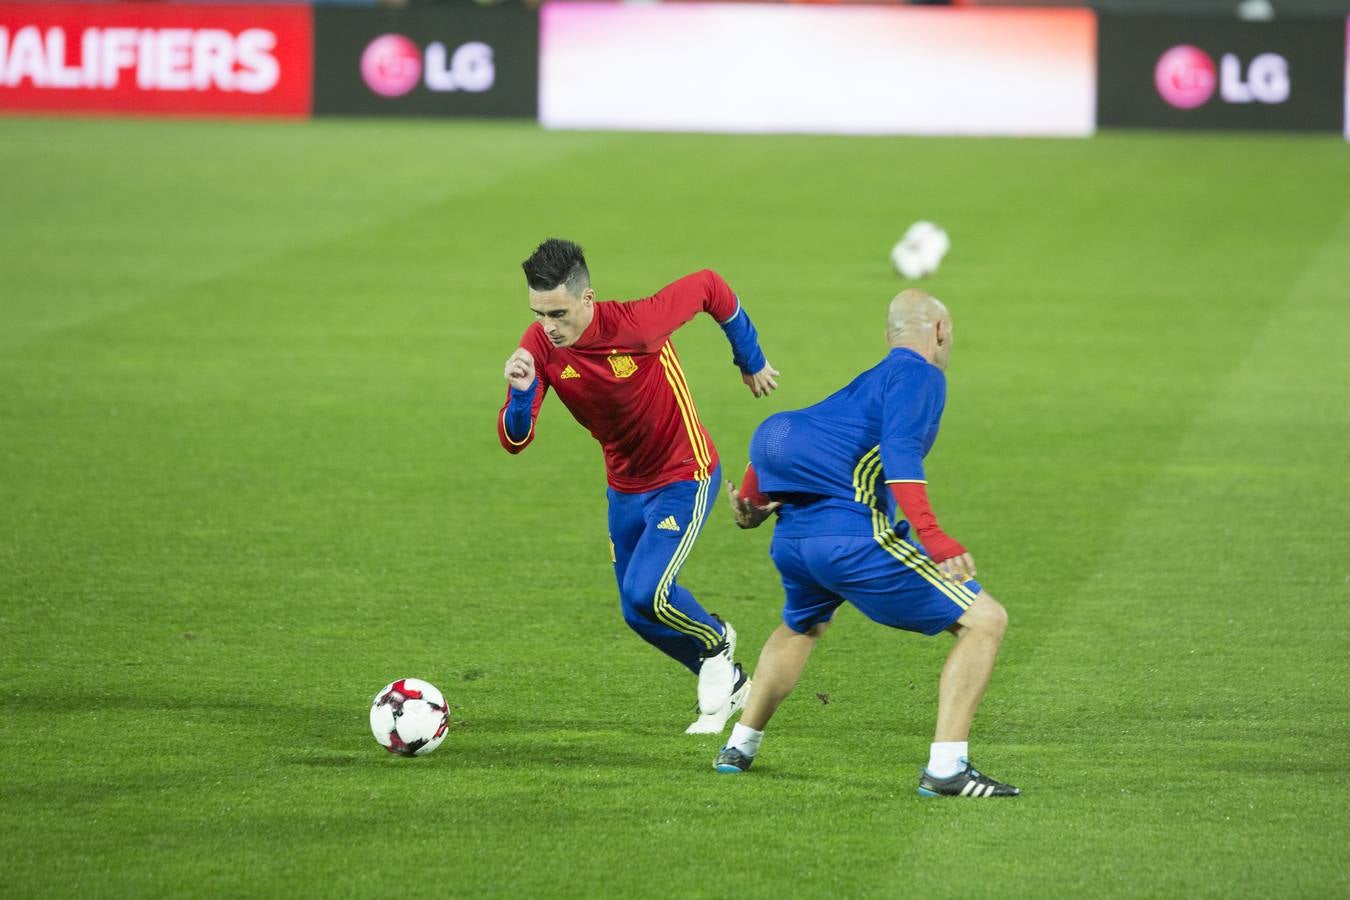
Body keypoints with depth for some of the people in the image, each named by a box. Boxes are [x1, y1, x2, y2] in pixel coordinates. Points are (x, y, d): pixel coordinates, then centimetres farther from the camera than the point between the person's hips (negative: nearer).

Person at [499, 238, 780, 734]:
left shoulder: (636, 324, -29)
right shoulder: (539, 346, -15)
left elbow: (709, 287, -13)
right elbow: (514, 441, -16)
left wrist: (751, 360, 1)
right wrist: (522, 393, -38)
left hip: (685, 477, -6)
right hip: (625, 486, 6)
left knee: (645, 594, -21)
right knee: (638, 615, 10)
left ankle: (715, 641, 12)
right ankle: (730, 684, 33)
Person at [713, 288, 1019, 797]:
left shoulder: (863, 384, 25)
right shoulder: (920, 376, 0)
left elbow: (777, 434, 27)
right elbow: (899, 451, -18)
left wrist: (753, 503, 39)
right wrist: (932, 537, -26)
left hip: (791, 537, 9)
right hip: (853, 536, -9)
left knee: (803, 626, 40)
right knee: (984, 620, -5)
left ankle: (739, 748, 44)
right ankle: (945, 769, -14)